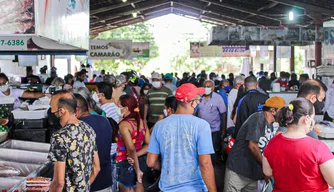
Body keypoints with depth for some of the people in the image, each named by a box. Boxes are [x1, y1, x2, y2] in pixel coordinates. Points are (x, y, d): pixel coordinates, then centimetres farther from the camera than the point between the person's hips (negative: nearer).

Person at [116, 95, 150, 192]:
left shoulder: (124, 124, -18)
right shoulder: (141, 122, 2)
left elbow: (131, 149, -24)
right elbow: (149, 144, 1)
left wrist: (137, 170, -18)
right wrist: (136, 155, -7)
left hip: (126, 163, -6)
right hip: (141, 161, 6)